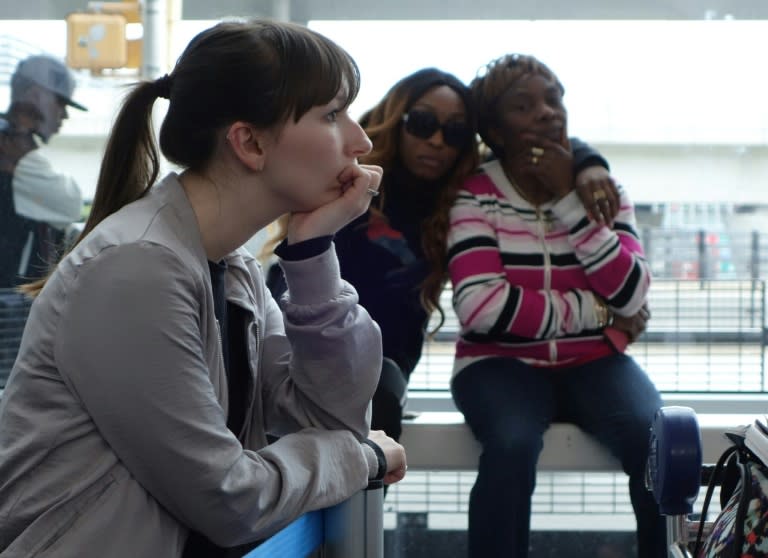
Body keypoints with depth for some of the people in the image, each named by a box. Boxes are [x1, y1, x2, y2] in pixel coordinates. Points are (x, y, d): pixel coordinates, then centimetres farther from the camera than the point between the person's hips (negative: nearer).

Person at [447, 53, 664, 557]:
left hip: (593, 363, 3)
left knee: (660, 438, -27)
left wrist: (568, 200, -13)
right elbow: (481, 307, -19)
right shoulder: (476, 197, -4)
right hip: (503, 364, -3)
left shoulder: (601, 191, 7)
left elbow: (631, 297, -8)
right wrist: (594, 311, -13)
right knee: (513, 445, -35)